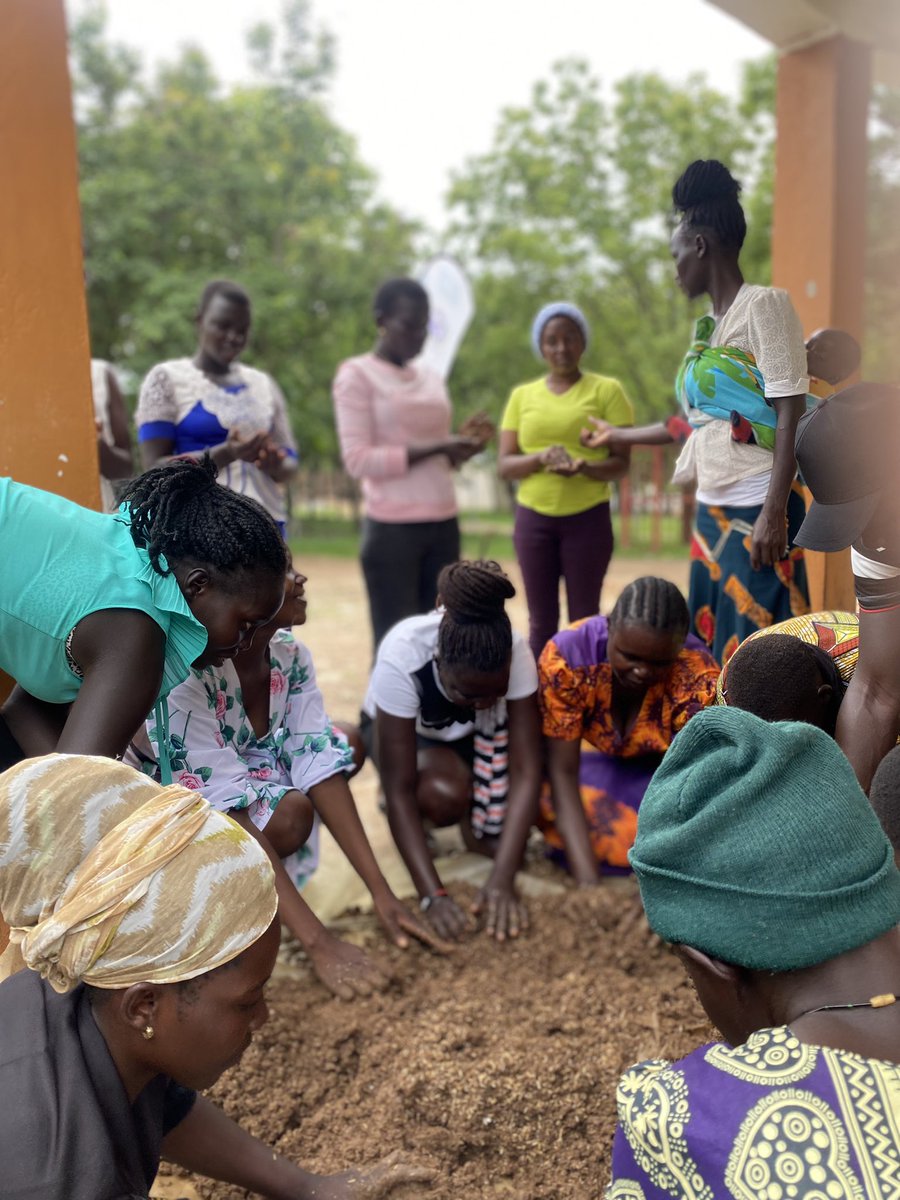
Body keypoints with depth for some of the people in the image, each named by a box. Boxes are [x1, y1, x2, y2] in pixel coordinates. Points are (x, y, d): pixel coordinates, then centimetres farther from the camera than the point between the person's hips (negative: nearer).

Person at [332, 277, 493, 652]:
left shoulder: (432, 378, 16)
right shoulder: (356, 375, -4)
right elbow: (357, 460, -13)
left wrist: (463, 444, -3)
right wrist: (434, 449, -17)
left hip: (443, 525, 6)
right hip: (392, 529, -6)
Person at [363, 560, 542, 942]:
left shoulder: (516, 653, -34)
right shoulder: (401, 657, -40)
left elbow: (526, 771, -34)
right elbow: (399, 790, -37)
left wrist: (502, 879, -43)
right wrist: (432, 895, -44)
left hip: (478, 737, 2)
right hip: (402, 730, -1)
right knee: (445, 795, -33)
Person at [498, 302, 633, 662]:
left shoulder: (607, 390, 1)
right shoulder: (522, 395, 9)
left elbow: (621, 462, -3)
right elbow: (505, 465, 4)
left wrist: (585, 467, -23)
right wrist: (540, 458, -16)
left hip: (588, 518, -2)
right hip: (533, 518, 2)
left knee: (584, 619, 1)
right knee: (541, 621, 5)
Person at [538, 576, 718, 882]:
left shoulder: (698, 677, -33)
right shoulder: (565, 656, -33)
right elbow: (562, 773, -30)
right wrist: (588, 882, -38)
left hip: (661, 768, 0)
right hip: (593, 763, 0)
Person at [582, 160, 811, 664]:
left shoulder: (764, 305, -7)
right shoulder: (709, 325, 15)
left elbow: (791, 414, -14)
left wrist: (774, 512, -21)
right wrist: (618, 436, 35)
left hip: (756, 510, -8)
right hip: (713, 509, 8)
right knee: (712, 647, 10)